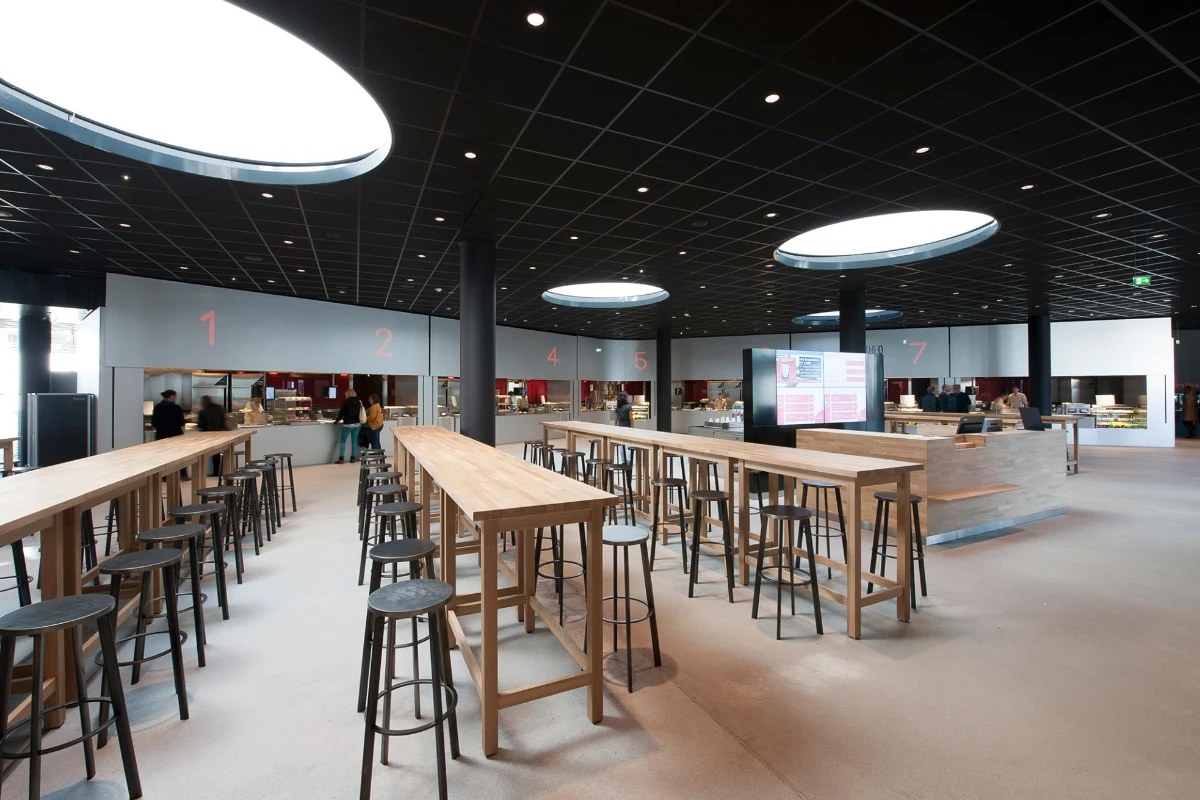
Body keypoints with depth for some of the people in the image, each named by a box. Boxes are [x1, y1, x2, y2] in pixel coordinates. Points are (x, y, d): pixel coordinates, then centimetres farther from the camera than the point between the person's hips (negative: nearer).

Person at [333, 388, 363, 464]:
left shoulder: (346, 402, -8)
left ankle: (341, 458, -1)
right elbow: (361, 413, 12)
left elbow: (342, 412, -6)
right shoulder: (359, 402, 6)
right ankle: (353, 458, 9)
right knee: (354, 441, 8)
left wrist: (336, 420, 7)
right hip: (356, 424, 4)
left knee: (342, 441, 3)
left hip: (348, 424, -4)